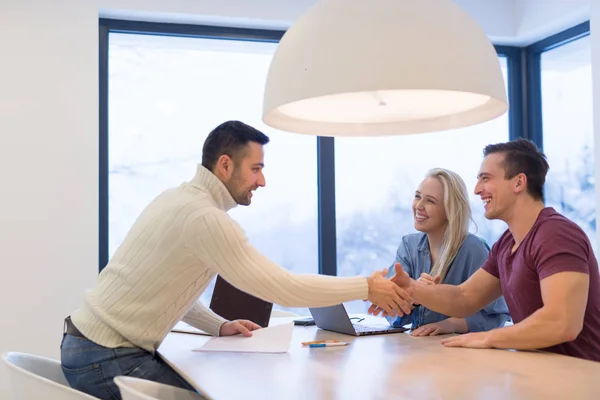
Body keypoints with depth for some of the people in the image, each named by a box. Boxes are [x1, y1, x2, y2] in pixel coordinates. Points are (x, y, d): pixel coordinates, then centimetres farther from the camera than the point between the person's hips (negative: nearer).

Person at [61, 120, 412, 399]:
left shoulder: (178, 197, 9)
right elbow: (284, 288, -22)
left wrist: (218, 326, 9)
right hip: (107, 358, -9)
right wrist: (367, 287, -13)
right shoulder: (205, 216, -21)